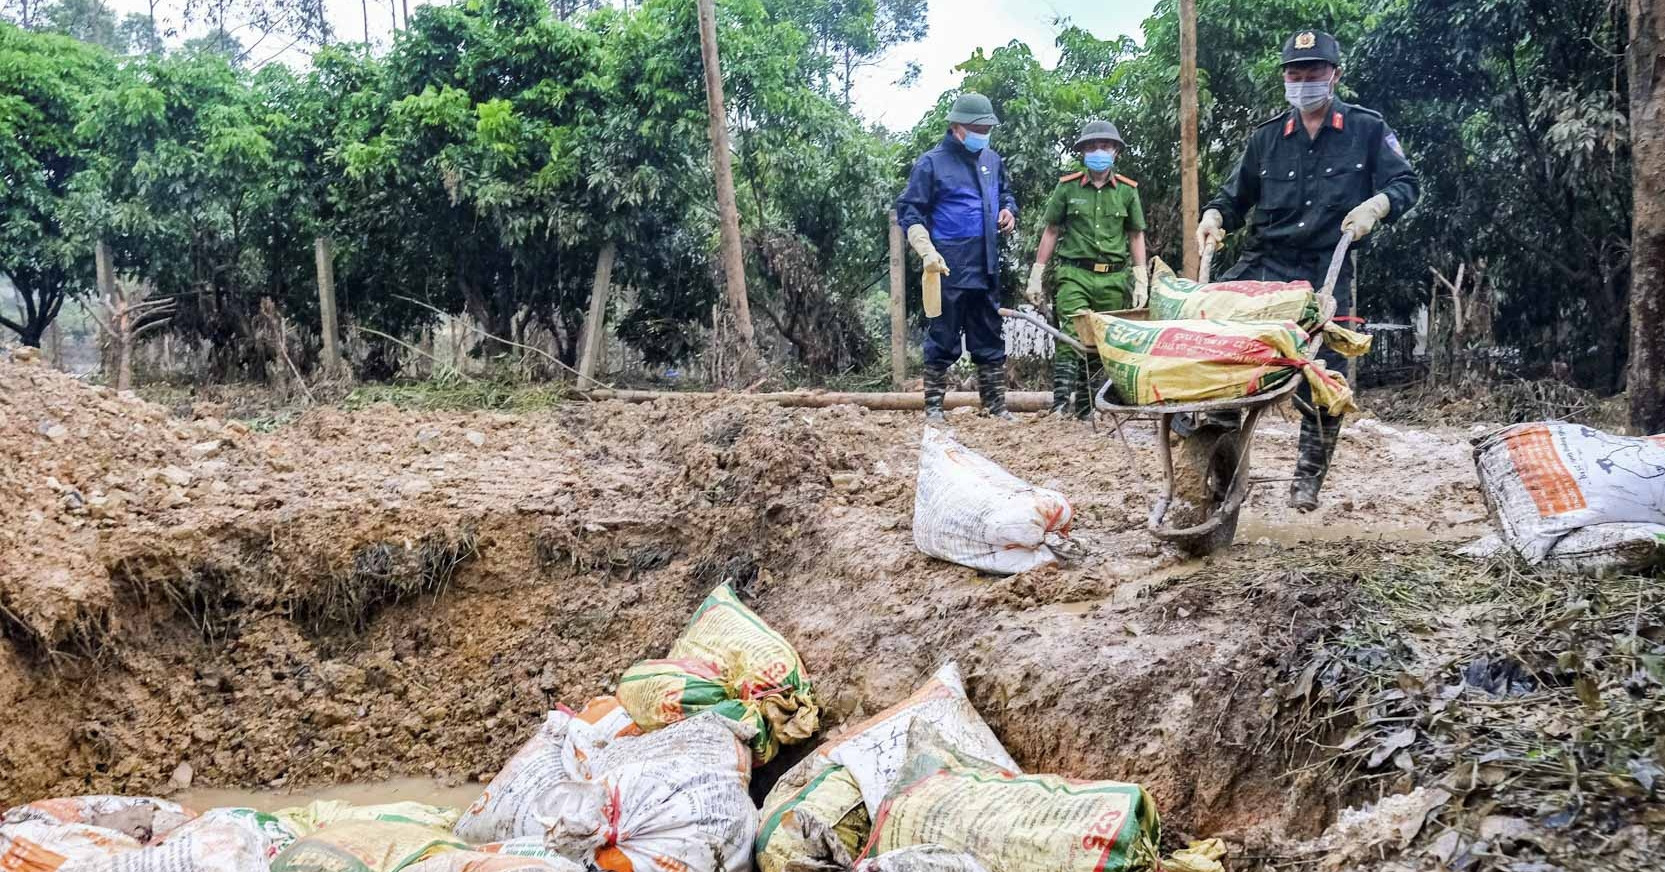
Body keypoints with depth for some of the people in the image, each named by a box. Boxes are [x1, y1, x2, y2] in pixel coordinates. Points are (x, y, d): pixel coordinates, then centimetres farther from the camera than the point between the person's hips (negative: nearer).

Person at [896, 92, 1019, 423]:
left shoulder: (992, 160, 12)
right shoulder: (931, 163, -6)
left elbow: (1006, 193, 29)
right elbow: (909, 211, -7)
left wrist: (1009, 211, 6)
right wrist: (928, 252, -17)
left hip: (986, 268, 6)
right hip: (948, 269, -6)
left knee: (990, 339, 10)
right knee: (943, 340, 0)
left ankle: (996, 405, 17)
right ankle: (933, 406, 8)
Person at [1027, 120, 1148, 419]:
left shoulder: (1127, 191, 8)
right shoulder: (1067, 187, 5)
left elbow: (1136, 236, 13)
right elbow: (1051, 232, 9)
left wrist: (1141, 281, 7)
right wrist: (1036, 275, 6)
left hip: (1114, 278, 2)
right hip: (1074, 274, -2)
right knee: (1072, 336, -17)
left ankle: (1086, 405, 11)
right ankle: (1061, 402, -22)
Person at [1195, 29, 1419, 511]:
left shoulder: (1367, 129, 6)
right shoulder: (1267, 138, 12)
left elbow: (1404, 185, 4)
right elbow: (1235, 196, 20)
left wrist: (1374, 205, -17)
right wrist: (1214, 216, -2)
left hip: (1327, 273, -2)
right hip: (1265, 262, 2)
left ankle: (1308, 478, 16)